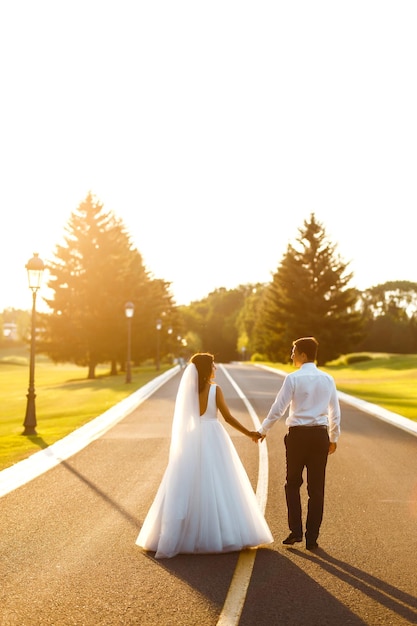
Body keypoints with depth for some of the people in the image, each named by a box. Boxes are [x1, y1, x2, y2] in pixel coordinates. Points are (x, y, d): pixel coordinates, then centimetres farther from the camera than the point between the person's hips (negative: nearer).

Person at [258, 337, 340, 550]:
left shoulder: (293, 378, -8)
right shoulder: (328, 379, 5)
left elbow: (278, 409, -7)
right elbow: (335, 412, 11)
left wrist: (263, 430, 6)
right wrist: (334, 438, 23)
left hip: (298, 434, -3)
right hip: (320, 435, 3)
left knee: (293, 484, 13)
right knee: (316, 488, 8)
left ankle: (296, 531, 6)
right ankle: (312, 538, 12)